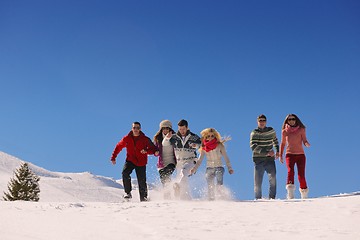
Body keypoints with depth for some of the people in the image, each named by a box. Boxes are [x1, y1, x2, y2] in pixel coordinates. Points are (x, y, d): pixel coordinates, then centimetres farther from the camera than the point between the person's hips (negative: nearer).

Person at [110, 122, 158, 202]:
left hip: (141, 163, -1)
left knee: (142, 181, -2)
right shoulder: (126, 139, 0)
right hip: (130, 160, 1)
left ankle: (143, 197, 19)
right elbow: (118, 147, 13)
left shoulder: (145, 139, -4)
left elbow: (153, 149, -4)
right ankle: (128, 192, -14)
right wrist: (113, 157, 9)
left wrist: (146, 151, -24)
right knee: (125, 173, -26)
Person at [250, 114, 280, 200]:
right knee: (257, 181, -1)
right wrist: (267, 152, -24)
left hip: (270, 159, 2)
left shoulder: (271, 131, 9)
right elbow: (253, 146, -17)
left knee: (272, 178, -15)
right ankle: (258, 198, 10)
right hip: (258, 160, -2)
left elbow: (275, 140, 31)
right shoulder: (254, 133, -3)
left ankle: (272, 197, -10)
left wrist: (277, 151, 18)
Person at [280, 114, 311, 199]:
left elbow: (304, 141, 1)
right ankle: (290, 195, -32)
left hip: (300, 155, 0)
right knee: (290, 171, -23)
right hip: (290, 154, 0)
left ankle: (304, 195, 15)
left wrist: (307, 144, -22)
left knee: (301, 175, -5)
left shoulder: (301, 130, 4)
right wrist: (280, 155, 11)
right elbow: (283, 144, 16)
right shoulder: (285, 131, 7)